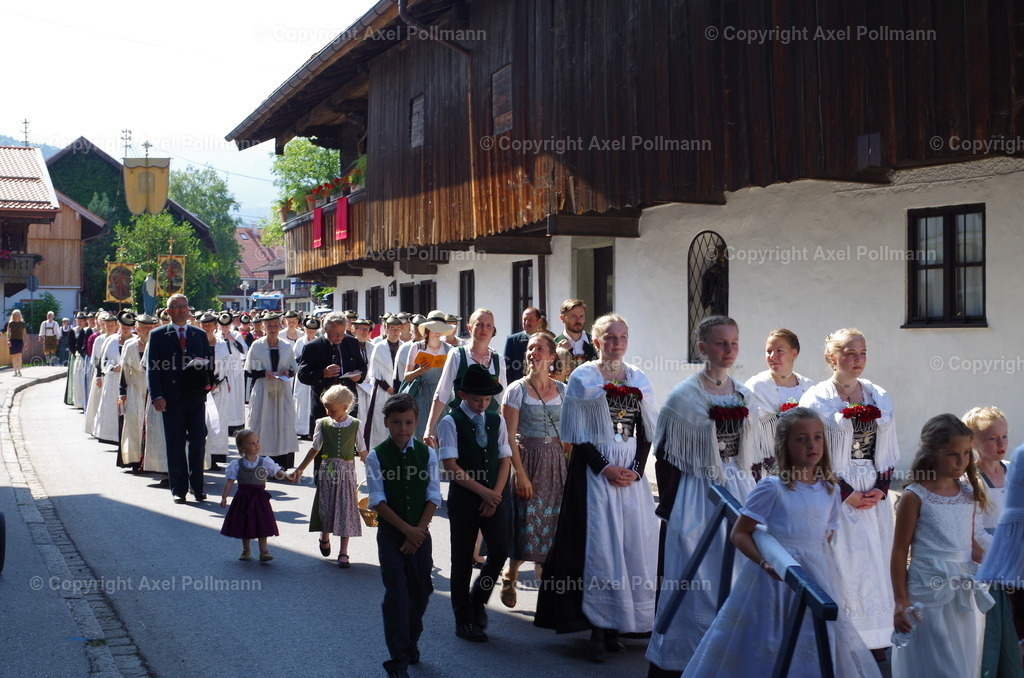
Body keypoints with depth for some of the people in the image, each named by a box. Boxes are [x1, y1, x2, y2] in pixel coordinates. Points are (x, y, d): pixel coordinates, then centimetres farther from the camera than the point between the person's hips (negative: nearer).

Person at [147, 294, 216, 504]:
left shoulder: (199, 334, 13)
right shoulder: (158, 335, 4)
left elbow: (209, 363, 16)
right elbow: (153, 368, -2)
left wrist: (207, 382, -6)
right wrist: (157, 396, -12)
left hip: (196, 397, 2)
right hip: (172, 399, -2)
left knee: (198, 442, 2)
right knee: (175, 445, 3)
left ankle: (197, 486, 12)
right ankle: (178, 489, 11)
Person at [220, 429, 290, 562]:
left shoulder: (265, 462, -1)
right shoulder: (236, 465, -3)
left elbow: (277, 471, -4)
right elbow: (230, 481, -4)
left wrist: (284, 475, -25)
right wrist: (224, 497, -9)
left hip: (259, 497, 0)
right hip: (243, 499, 1)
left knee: (262, 525, -2)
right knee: (244, 525, 11)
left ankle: (263, 552, 4)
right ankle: (245, 551, 27)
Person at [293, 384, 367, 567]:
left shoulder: (355, 425, -3)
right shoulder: (322, 424, 0)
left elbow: (362, 451, 5)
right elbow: (315, 448, 9)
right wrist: (300, 469, 9)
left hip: (346, 471, -1)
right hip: (327, 470, 1)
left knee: (345, 508, -1)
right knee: (325, 506, 5)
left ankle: (343, 552, 6)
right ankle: (325, 537, 36)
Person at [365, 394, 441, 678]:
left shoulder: (427, 454, -1)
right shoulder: (376, 457, -6)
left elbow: (433, 498, -2)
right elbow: (378, 501, -8)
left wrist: (417, 532, -10)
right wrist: (407, 529, -13)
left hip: (420, 534, 2)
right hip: (390, 533, -2)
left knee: (420, 591, 10)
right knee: (396, 593, -7)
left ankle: (411, 644, 32)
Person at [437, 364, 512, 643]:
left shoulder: (497, 421, 9)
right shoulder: (450, 422, -6)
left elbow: (504, 459, 7)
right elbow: (450, 464, -13)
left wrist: (495, 495, -6)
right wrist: (483, 491, -14)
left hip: (494, 495, 4)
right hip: (463, 497, -4)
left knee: (500, 551, -6)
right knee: (463, 558, 3)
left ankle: (478, 599, 21)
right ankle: (464, 620, 15)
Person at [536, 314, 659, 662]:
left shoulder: (638, 379, 9)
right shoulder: (583, 377, -2)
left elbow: (646, 431, 8)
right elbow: (576, 434, -5)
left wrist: (636, 469, -6)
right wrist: (604, 468, -13)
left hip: (632, 472, 4)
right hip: (594, 470, -4)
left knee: (632, 542, 1)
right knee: (598, 544, -4)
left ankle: (616, 625, 10)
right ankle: (598, 628, 3)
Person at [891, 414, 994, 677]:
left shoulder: (968, 494, 6)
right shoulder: (915, 496, -11)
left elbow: (970, 544, 15)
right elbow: (899, 552, -8)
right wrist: (900, 601, -10)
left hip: (962, 594, 6)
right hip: (928, 595, -6)